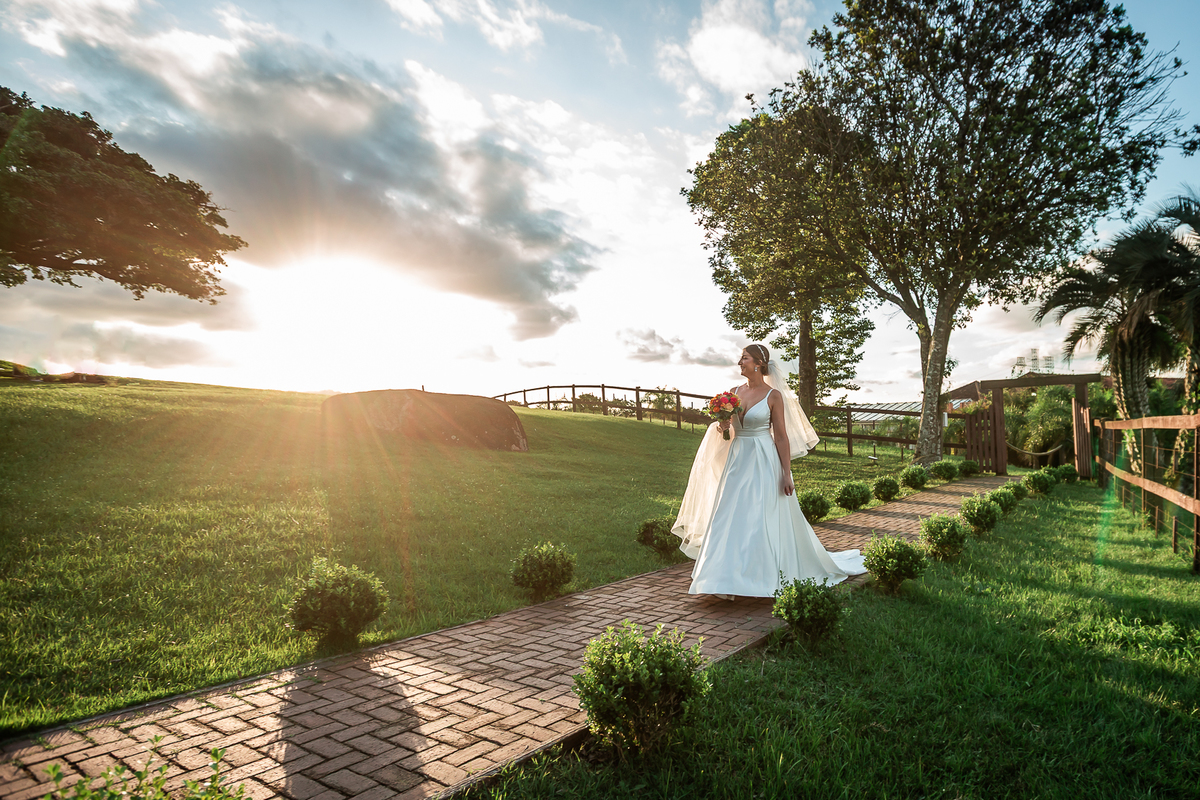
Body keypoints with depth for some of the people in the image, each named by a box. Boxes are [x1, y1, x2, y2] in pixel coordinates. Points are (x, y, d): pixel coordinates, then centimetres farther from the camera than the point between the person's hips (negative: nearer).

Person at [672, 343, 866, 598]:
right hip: (737, 461, 5)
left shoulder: (773, 395, -7)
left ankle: (764, 577, 14)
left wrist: (787, 475, -10)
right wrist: (721, 427, -6)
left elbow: (782, 437, -7)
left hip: (763, 463, -5)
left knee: (763, 520, -1)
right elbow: (722, 424, 18)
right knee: (731, 519, 3)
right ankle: (727, 581, 10)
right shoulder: (735, 392, 8)